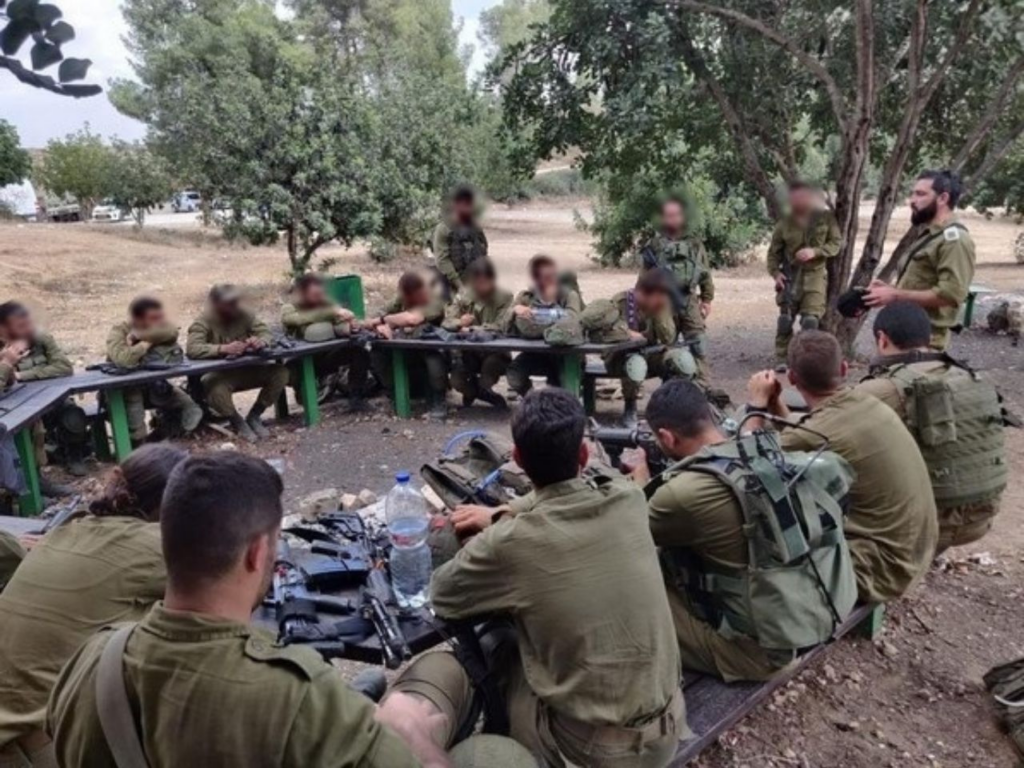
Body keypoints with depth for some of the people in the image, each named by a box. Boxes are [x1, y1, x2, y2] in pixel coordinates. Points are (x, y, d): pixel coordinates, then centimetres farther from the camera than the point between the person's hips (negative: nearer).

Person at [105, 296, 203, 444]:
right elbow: (123, 359, -42)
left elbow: (171, 331, -32)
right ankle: (135, 441, -20)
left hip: (154, 386, 3)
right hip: (121, 390, -3)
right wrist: (146, 343, -29)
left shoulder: (158, 325, -8)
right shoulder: (118, 332, -22)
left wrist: (137, 335, -29)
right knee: (131, 393, -35)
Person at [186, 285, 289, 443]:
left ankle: (254, 417, 1)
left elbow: (267, 334, -5)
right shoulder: (203, 322, -13)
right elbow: (192, 348, -28)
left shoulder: (244, 315, -1)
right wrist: (223, 348, -42)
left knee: (280, 373, -17)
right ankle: (237, 422, -8)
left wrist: (261, 341, -31)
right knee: (214, 386, -39)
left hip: (246, 370, 4)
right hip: (219, 374, -4)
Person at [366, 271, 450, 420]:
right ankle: (397, 395, -1)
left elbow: (412, 319, -38)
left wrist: (383, 319, -25)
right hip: (405, 353, 5)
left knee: (434, 356, -38)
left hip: (429, 351, -5)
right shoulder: (401, 300, 0)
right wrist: (381, 326, -29)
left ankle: (438, 401, -18)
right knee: (377, 354, -20)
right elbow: (373, 321, -5)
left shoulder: (434, 303, -18)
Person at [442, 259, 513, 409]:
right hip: (468, 353, 3)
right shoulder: (464, 295, 0)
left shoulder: (505, 298, -10)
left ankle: (475, 390, 2)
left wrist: (471, 329, -27)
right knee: (457, 381, -20)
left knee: (492, 363, -35)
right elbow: (447, 320, -6)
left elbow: (500, 327, -21)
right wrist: (459, 323, -29)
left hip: (495, 353, -3)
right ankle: (492, 397, 16)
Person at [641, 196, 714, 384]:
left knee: (698, 347, -3)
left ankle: (704, 386, 1)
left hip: (690, 303, 0)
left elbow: (706, 273, 7)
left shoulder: (694, 243, 6)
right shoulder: (654, 245, 2)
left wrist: (707, 299, 2)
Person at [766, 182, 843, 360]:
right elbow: (774, 251, 7)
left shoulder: (826, 218, 0)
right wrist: (775, 272, -8)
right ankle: (783, 358, 12)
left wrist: (814, 252, -17)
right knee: (785, 320, 1)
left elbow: (837, 243, 0)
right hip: (790, 276, 1)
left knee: (810, 320, -10)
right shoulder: (785, 223, 1)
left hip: (815, 275, -1)